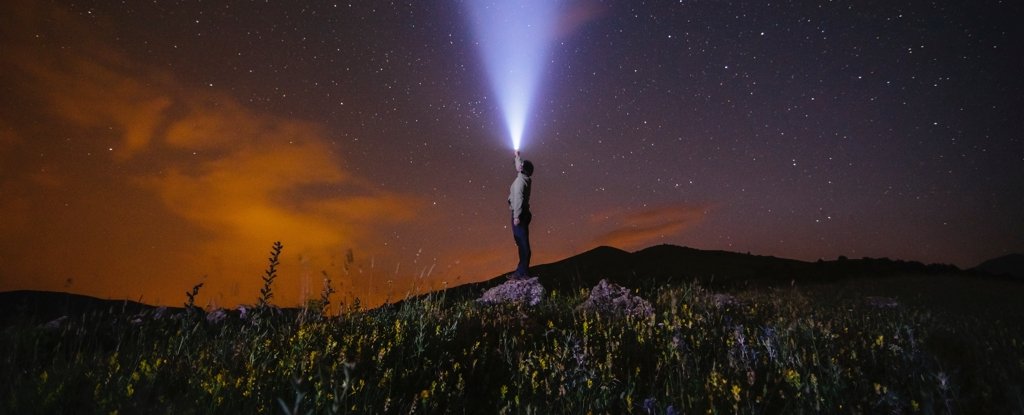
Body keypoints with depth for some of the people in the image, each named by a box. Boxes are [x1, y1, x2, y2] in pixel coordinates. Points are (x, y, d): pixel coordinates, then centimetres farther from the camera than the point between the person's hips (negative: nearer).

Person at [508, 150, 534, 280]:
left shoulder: (520, 180, -14)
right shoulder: (525, 179, 12)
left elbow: (518, 198, -23)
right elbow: (520, 165, 34)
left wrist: (516, 216, -26)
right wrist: (517, 156, 46)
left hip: (519, 214, -10)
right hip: (522, 213, 10)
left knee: (523, 243, -9)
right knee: (522, 243, 11)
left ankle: (522, 272, -7)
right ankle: (521, 271, 17)